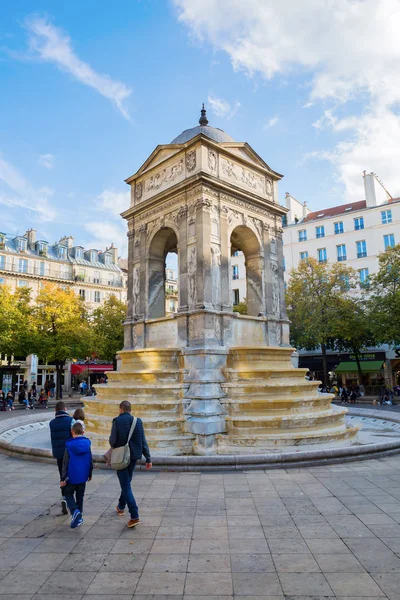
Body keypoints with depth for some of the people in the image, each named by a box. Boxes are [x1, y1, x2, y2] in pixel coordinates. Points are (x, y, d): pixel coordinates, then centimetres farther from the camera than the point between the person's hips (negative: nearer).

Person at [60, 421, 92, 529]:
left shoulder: (69, 446, -13)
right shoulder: (87, 444, -3)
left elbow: (65, 464, -11)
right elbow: (90, 461, 6)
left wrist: (63, 478, -4)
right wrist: (90, 474, 18)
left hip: (71, 477, -3)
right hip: (83, 477, 4)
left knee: (68, 494, 12)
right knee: (80, 496, 17)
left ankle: (75, 511, -10)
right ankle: (79, 516, 21)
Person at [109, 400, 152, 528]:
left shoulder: (117, 421, -12)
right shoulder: (138, 421, -1)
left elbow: (113, 441, -14)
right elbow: (143, 442, -1)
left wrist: (112, 444, 10)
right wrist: (148, 459, 1)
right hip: (134, 456, 5)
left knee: (126, 485, -1)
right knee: (126, 482, 24)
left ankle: (134, 516, -7)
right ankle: (121, 507, 43)